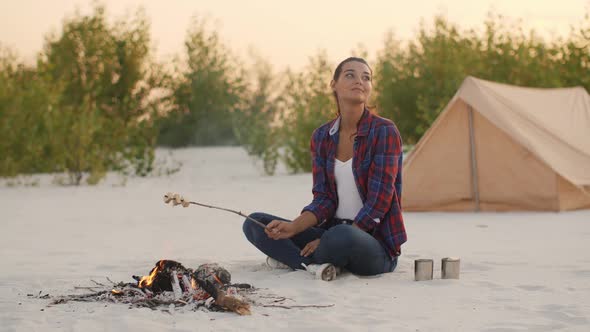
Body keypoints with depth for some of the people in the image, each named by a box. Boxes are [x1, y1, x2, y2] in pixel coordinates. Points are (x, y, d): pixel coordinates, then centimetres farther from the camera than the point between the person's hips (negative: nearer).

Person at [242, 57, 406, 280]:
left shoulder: (384, 132, -11)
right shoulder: (322, 137, 7)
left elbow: (378, 203, -16)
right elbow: (323, 198, 4)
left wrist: (329, 242, -17)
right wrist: (293, 227, -16)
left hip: (377, 242, -6)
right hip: (333, 231, 6)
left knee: (342, 237, -40)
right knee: (254, 223, -3)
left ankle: (291, 256, -9)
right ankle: (314, 264, -21)